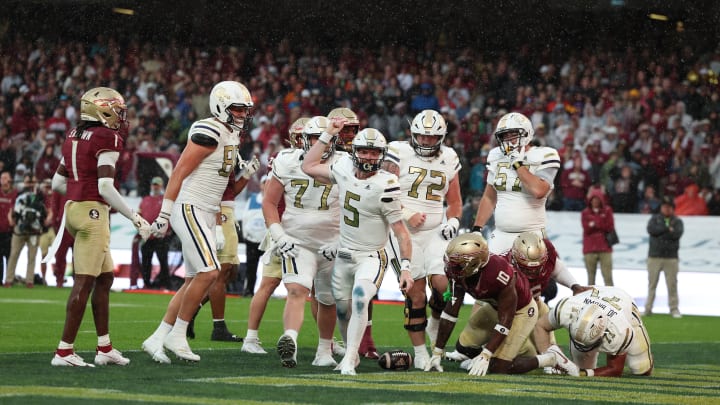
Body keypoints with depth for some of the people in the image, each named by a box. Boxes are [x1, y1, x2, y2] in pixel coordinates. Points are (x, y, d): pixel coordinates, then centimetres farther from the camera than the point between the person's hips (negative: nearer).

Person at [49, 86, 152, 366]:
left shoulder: (74, 137, 14)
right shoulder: (107, 139, -11)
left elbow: (57, 183, 18)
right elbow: (105, 187, -18)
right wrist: (135, 219, -12)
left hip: (73, 207, 9)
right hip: (93, 212, -9)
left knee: (105, 278, 17)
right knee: (84, 282, -7)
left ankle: (104, 347, 20)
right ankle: (64, 351, -8)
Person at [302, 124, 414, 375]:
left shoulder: (385, 187, -20)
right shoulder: (345, 169, -3)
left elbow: (401, 231, -16)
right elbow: (309, 167, 12)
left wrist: (405, 268, -22)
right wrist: (328, 135, 4)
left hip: (370, 257, -6)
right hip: (344, 255, 6)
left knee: (360, 298, -29)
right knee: (343, 310, 16)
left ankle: (349, 359, -26)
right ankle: (352, 353, 39)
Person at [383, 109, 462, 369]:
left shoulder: (448, 160, 11)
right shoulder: (399, 154, -3)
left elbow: (455, 202, 19)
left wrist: (453, 220, 0)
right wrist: (407, 215, -16)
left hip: (435, 233, 3)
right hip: (404, 233, -3)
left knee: (443, 283, -17)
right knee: (415, 294, -5)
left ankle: (435, 323, 15)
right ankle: (420, 352, 8)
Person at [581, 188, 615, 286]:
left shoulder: (607, 211, 8)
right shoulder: (585, 213, 8)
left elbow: (610, 227, -4)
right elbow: (587, 228, -6)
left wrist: (594, 224, -9)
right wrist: (601, 225, -13)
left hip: (605, 249, -1)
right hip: (590, 249, 1)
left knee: (608, 276, -7)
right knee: (591, 277, 4)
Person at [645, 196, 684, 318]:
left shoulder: (677, 221, 10)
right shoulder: (655, 218, 12)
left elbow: (677, 233, -11)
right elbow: (651, 230, -9)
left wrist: (661, 231, -9)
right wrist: (667, 229, -9)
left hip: (671, 258, 0)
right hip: (654, 256, 0)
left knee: (672, 284, -2)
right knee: (652, 283, 0)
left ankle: (674, 309, 2)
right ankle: (648, 308, 2)